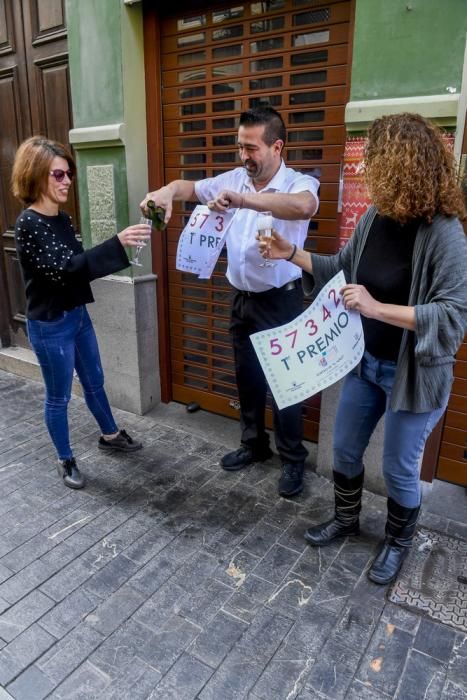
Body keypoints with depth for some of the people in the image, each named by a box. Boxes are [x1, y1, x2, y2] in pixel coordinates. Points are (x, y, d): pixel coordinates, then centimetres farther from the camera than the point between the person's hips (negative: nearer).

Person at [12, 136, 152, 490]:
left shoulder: (63, 218, 4)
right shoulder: (28, 225, -20)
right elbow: (62, 268, -32)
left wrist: (118, 248, 8)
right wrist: (116, 244, -39)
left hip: (78, 314, 8)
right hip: (49, 325, -8)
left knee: (95, 381, 22)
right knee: (59, 396, 8)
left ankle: (110, 435, 43)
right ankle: (66, 460, 28)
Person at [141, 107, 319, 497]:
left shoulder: (299, 183, -15)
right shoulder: (235, 179, 3)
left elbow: (303, 206, -38)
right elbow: (189, 187, 5)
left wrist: (243, 200, -49)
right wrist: (167, 192, -19)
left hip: (281, 301, -6)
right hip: (242, 298, 6)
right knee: (247, 377, 16)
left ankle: (293, 459, 23)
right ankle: (254, 445, 36)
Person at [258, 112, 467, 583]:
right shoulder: (374, 217, -4)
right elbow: (344, 267, 11)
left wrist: (379, 308, -33)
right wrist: (292, 255, 2)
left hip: (414, 373, -6)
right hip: (365, 361, 6)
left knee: (398, 469, 12)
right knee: (344, 450, 19)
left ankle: (398, 542, 41)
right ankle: (345, 518, 46)